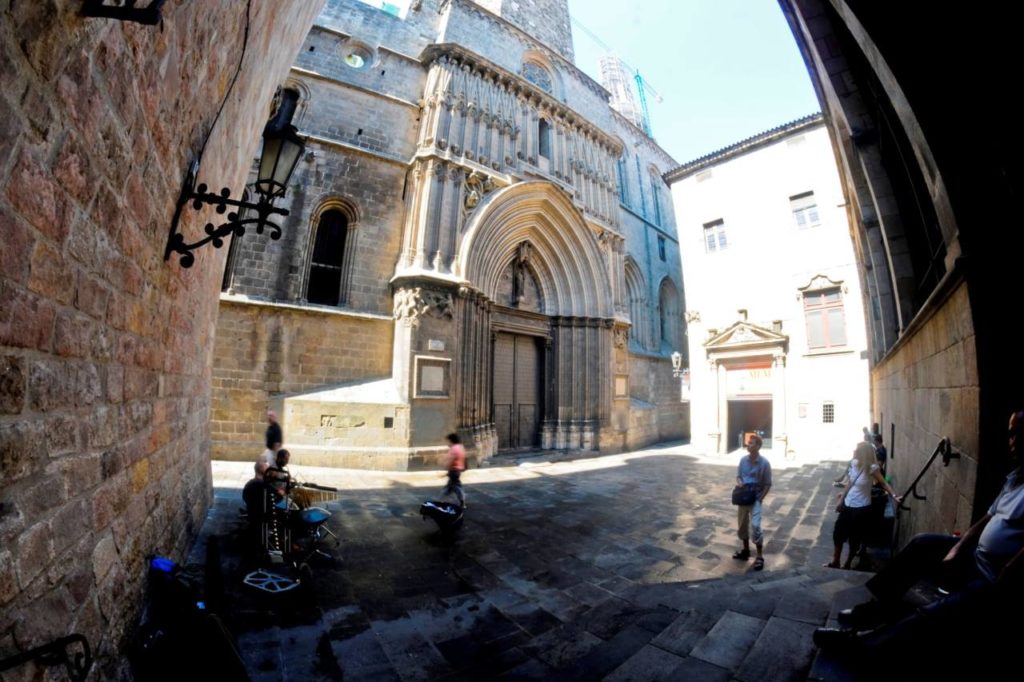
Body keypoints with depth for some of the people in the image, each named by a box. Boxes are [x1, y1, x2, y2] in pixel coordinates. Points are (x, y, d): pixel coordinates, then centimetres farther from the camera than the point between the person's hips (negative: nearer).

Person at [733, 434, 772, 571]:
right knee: (742, 525, 13)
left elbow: (768, 484, -7)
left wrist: (760, 499, -12)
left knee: (755, 526, -11)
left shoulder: (764, 463, -12)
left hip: (755, 498, -5)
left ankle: (760, 557, 4)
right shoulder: (743, 460, 0)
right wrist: (739, 483, -11)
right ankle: (746, 550, 31)